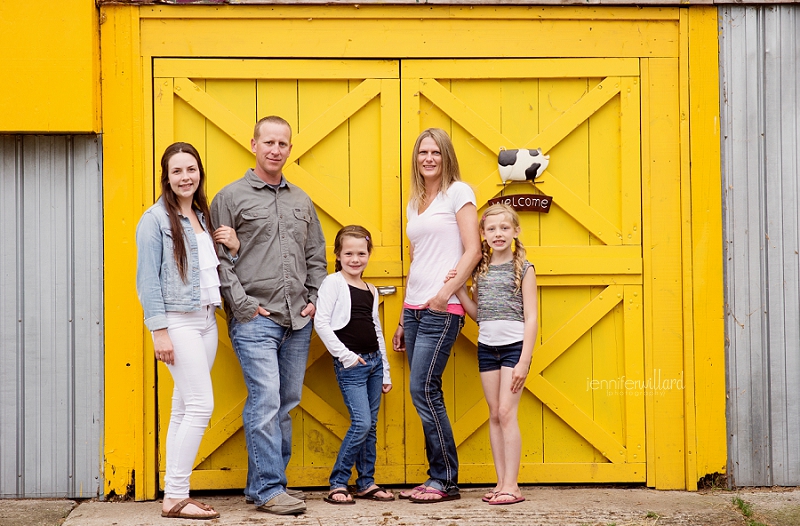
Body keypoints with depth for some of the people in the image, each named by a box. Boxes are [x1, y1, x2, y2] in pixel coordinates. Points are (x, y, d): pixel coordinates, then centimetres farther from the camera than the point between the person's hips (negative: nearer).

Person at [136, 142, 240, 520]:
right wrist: (159, 332, -16)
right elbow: (147, 279, -10)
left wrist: (233, 248, 1)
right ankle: (175, 496, -5)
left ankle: (175, 495, 13)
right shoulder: (155, 219, -6)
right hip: (177, 321, -7)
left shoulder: (203, 217, 16)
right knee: (201, 405, -12)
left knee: (185, 409, 8)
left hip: (207, 320, 7)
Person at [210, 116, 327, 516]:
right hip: (255, 320, -6)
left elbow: (317, 257, 21)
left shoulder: (301, 201, 17)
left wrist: (315, 299, 8)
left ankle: (262, 483, 18)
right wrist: (243, 304, -10)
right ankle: (268, 489, -5)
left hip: (298, 320, 6)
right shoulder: (231, 197, 1)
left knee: (286, 404, 8)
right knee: (265, 401, -11)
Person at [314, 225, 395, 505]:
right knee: (361, 423, -13)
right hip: (350, 364, -6)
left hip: (374, 361, 6)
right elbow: (321, 323, -12)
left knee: (371, 426, 8)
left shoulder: (371, 291, 14)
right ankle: (337, 484, -2)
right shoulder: (333, 283, -4)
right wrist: (344, 355, -14)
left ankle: (366, 482, 19)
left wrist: (385, 371, 18)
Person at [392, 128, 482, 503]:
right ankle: (437, 478, 13)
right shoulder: (415, 203, 18)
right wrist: (404, 320, 18)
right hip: (414, 308, 7)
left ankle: (445, 480, 0)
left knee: (423, 390, -11)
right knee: (426, 394, 6)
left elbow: (472, 251, -9)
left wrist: (445, 293, -16)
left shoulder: (458, 192, -2)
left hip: (441, 310, -7)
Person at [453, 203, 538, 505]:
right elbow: (478, 314, 13)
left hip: (514, 346, -5)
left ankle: (511, 485, -5)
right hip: (486, 347, 5)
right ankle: (501, 482, 11)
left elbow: (531, 318, -7)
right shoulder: (481, 270, 9)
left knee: (506, 412, -9)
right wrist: (458, 289, -1)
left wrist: (524, 361, -13)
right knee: (494, 415, 6)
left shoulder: (523, 269, -4)